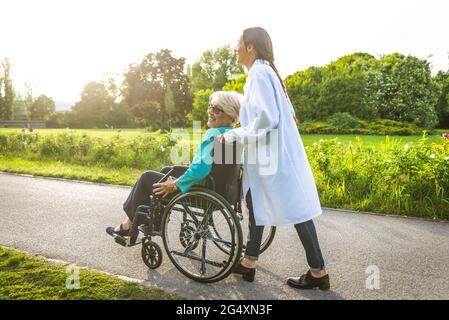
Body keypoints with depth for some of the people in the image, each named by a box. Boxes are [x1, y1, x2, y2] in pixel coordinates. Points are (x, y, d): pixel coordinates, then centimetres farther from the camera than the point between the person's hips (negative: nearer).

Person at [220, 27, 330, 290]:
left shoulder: (259, 73, -14)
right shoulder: (265, 72, 17)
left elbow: (266, 118, -24)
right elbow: (283, 114, 19)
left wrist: (234, 135, -13)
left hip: (275, 155, -10)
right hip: (271, 153, 10)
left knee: (296, 209, -1)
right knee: (256, 202, 15)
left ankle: (318, 272, 13)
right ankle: (249, 263, 26)